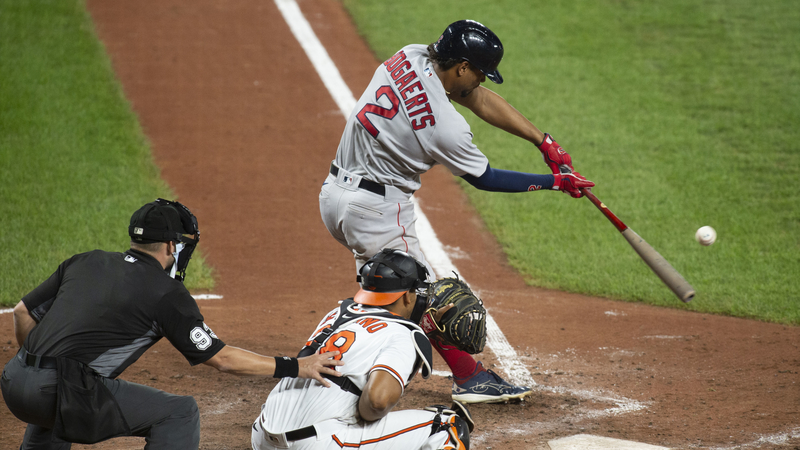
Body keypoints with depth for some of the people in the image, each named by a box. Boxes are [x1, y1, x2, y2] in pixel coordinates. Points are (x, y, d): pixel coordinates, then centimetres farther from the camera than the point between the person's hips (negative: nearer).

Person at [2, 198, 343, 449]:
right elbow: (220, 358, 2)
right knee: (180, 412, 4)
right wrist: (295, 367, 8)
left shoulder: (86, 262, 19)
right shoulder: (167, 293, 1)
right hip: (66, 395, -7)